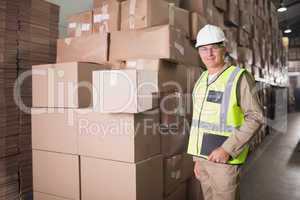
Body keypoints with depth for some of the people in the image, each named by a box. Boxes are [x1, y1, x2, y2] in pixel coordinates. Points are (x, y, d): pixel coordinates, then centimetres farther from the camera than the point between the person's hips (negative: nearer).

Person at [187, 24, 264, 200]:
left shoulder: (239, 77, -10)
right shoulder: (202, 80, 10)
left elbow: (255, 118, -14)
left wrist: (228, 149, -22)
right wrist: (198, 158, 14)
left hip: (225, 158, -6)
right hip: (205, 157, 6)